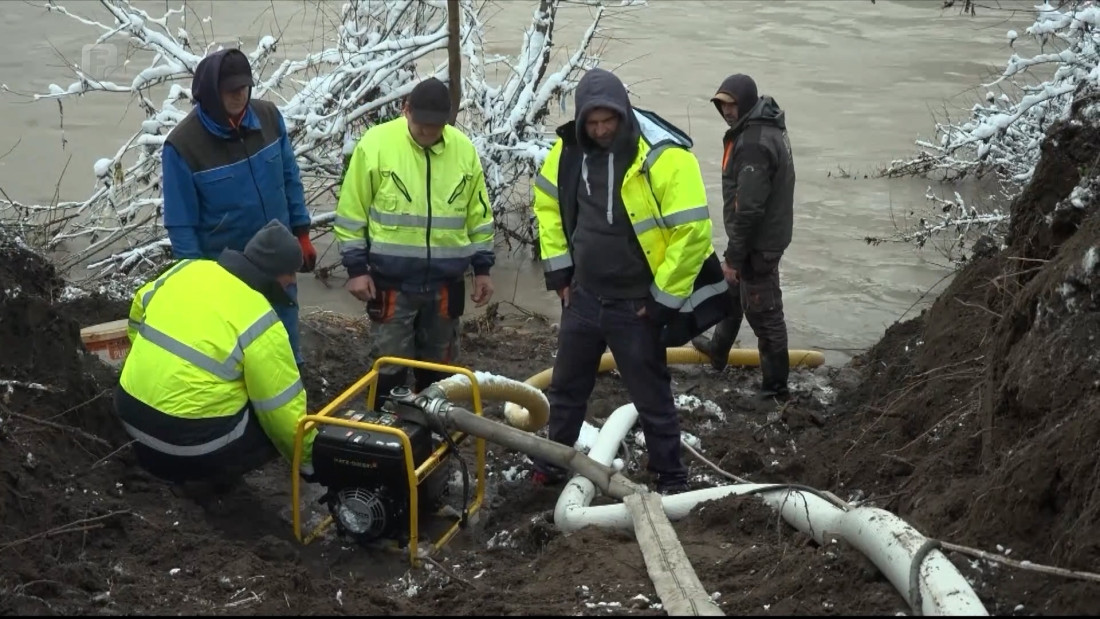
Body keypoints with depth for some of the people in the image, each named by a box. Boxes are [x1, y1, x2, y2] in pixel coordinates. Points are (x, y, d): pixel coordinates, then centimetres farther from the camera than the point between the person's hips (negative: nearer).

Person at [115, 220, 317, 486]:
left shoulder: (187, 268, 3)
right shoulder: (261, 324, -15)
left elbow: (139, 309, 21)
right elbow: (285, 411, -11)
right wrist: (309, 460, 4)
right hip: (192, 440, -7)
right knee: (277, 428, 11)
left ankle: (157, 457, 24)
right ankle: (205, 470, 6)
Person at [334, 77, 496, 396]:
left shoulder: (464, 149, 0)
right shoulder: (375, 143, -10)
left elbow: (479, 213, 10)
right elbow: (352, 211, -5)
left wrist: (482, 267, 9)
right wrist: (356, 267, -8)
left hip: (445, 282, 3)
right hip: (392, 281, -3)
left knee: (438, 364, 15)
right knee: (390, 364, 3)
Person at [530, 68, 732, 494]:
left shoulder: (664, 156, -21)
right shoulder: (570, 149, -3)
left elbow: (692, 232, -21)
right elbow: (548, 201, 15)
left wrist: (663, 299, -16)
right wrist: (558, 269, 11)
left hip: (636, 307, -5)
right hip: (584, 296, 6)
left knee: (652, 399, 5)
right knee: (566, 388, 19)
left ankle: (671, 481, 21)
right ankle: (553, 465, 37)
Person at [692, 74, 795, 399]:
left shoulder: (753, 143, -27)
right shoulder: (766, 128, 7)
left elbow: (748, 208, -28)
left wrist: (734, 256, -21)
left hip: (758, 242, -11)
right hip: (767, 234, 11)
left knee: (763, 311, -1)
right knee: (733, 290, 29)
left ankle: (776, 385, 9)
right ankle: (718, 349, 49)